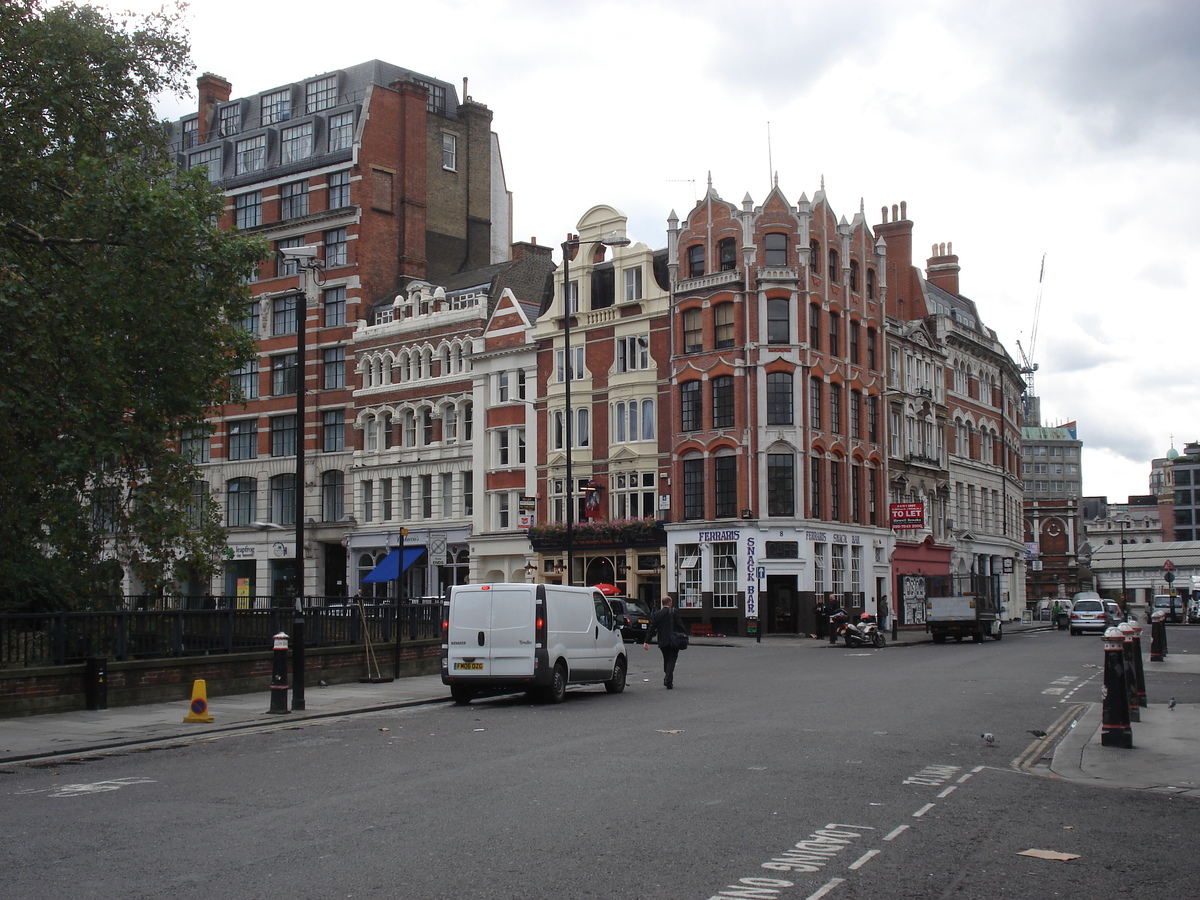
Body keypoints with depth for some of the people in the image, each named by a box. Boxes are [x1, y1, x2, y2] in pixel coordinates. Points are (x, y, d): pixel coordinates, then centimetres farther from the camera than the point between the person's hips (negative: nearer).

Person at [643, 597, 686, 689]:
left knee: (666, 660, 18)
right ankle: (668, 681, -14)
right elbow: (680, 626, -10)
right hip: (673, 641, -4)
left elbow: (652, 628, 1)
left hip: (662, 642, 4)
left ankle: (667, 680, 24)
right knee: (671, 661, -2)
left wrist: (646, 641, 0)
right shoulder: (673, 612, -7)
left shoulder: (657, 614, 4)